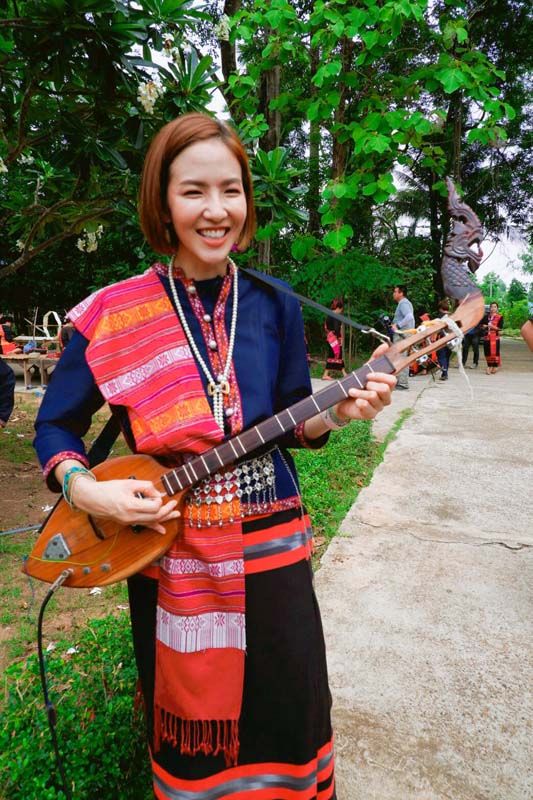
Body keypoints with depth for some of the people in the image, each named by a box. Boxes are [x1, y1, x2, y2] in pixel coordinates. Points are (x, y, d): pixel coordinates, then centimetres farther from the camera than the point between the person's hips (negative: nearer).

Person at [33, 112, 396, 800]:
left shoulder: (274, 307, 0)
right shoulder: (112, 314, -7)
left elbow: (290, 427, 6)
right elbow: (55, 426, 1)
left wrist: (337, 413, -13)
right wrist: (85, 490, -16)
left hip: (270, 544, 2)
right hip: (165, 548, -1)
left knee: (286, 710, 16)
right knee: (187, 721, 18)